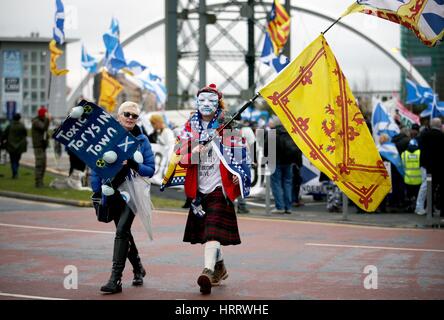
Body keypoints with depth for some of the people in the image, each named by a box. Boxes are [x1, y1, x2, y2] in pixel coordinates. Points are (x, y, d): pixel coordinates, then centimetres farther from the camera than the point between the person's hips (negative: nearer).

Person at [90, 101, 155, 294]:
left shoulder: (142, 140, 0)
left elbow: (150, 170, -1)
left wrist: (134, 165, -20)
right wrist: (97, 192, -2)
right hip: (112, 191, 3)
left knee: (122, 230, -17)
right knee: (124, 232, 15)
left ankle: (116, 278, -19)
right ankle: (138, 269, 36)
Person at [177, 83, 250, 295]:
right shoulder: (190, 126, 10)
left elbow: (239, 152, 3)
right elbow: (181, 154, 1)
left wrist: (239, 173, -12)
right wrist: (193, 152, -20)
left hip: (219, 185, -5)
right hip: (198, 186, 5)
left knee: (213, 228, -17)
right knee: (206, 228, 15)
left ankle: (208, 270, -28)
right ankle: (220, 267, 34)